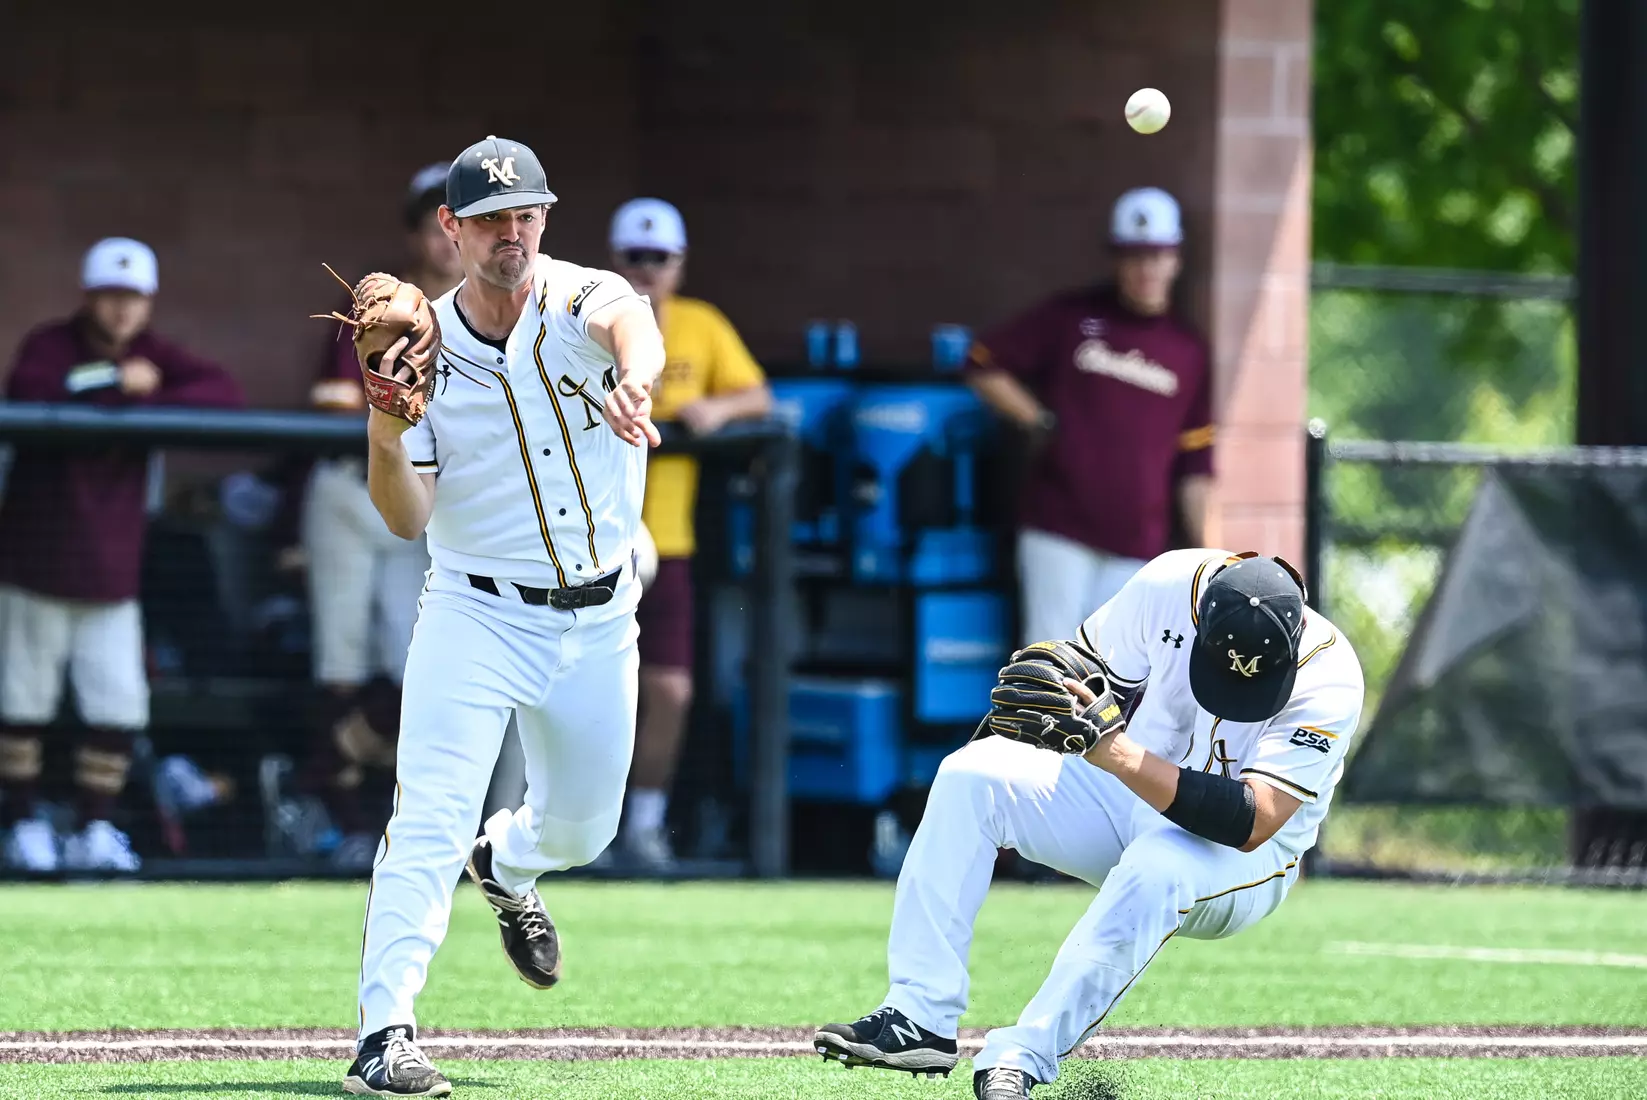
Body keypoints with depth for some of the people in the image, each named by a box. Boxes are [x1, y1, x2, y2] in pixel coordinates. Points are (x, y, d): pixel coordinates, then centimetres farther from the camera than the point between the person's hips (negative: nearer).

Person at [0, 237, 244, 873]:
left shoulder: (151, 356, 4)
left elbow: (225, 392, -10)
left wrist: (148, 403, -22)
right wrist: (116, 380, -31)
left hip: (112, 569, 4)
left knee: (120, 705, 1)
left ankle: (94, 830, 10)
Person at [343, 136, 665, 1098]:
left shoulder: (579, 301, -10)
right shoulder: (425, 349, -6)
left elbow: (631, 323, -38)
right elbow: (407, 520, -10)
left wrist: (633, 378, -63)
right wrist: (386, 437, -31)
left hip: (596, 622, 1)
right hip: (476, 613, -1)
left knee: (581, 827, 17)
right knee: (431, 820, -18)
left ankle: (507, 866, 53)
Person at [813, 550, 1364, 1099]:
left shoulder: (1331, 679, -27)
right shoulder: (1169, 586, -16)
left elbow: (1251, 824, -36)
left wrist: (1113, 750, -45)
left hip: (1242, 864, -5)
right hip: (1125, 790, 5)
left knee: (1157, 868, -39)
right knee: (973, 775, -17)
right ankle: (918, 1020, -21)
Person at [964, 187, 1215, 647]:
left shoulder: (1190, 354, 10)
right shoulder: (1072, 317, 5)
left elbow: (1194, 469, 10)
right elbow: (983, 364, 8)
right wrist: (1036, 420, -2)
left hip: (1138, 542, 2)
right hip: (1058, 528, -2)